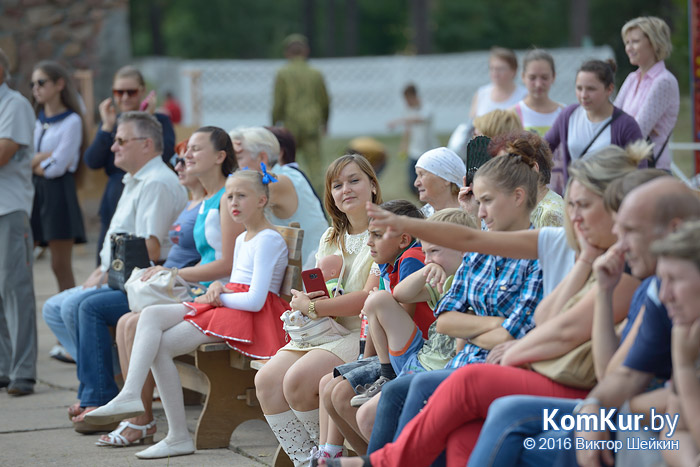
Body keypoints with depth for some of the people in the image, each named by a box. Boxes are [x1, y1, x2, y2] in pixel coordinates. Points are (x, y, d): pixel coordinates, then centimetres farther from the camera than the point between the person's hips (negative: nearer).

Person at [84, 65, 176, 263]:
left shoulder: (160, 121, 5)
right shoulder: (110, 123, 16)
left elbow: (165, 154, -15)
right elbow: (92, 162, 2)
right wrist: (108, 127, -3)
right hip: (114, 208, 4)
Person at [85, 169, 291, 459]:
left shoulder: (268, 240, -9)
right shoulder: (242, 239, 23)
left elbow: (255, 300, -18)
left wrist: (219, 297, -4)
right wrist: (218, 287, 1)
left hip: (251, 316, -9)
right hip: (225, 306, 9)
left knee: (160, 345, -19)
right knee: (151, 315, -13)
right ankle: (129, 396, -23)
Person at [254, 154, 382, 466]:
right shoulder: (330, 238, 19)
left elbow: (369, 297, -16)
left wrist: (312, 307, -12)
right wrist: (301, 301, -6)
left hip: (365, 333, -8)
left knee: (297, 380, -27)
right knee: (266, 380, -13)